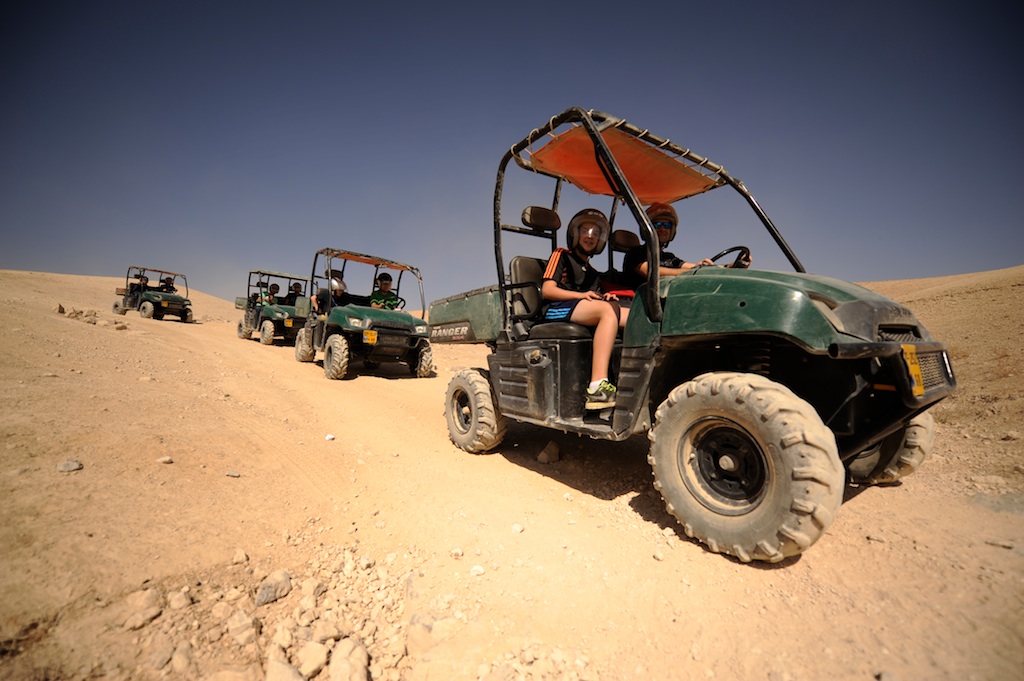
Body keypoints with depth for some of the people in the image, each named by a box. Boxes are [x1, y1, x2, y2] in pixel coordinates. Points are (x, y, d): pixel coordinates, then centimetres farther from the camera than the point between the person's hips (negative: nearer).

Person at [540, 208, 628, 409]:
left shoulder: (593, 273, 34)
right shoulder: (561, 255, 16)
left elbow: (596, 301, 18)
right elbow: (547, 290, 0)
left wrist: (605, 298, -5)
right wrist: (581, 295, -12)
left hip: (587, 315, 6)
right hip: (555, 310, -6)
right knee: (609, 310, -33)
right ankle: (597, 388, -45)